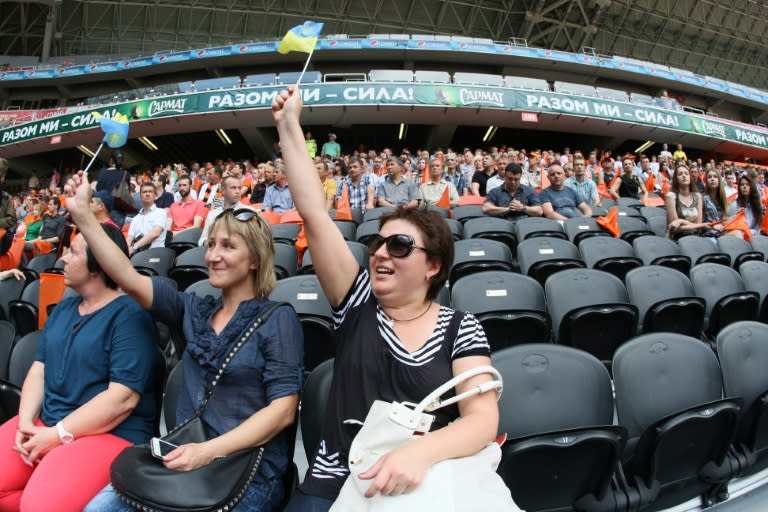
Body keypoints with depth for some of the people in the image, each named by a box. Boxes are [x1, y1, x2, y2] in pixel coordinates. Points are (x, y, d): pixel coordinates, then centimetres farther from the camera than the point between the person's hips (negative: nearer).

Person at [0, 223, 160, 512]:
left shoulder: (129, 316, -14)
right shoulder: (63, 309, 13)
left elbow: (123, 398, -20)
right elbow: (39, 369, 11)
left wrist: (58, 435, -17)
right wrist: (26, 422, -5)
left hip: (110, 433, -8)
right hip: (44, 423, 8)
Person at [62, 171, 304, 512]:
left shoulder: (278, 319, -9)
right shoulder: (195, 310, 8)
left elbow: (283, 410, -14)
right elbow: (128, 278, 0)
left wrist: (209, 451, -23)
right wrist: (82, 215, -5)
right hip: (188, 460, 6)